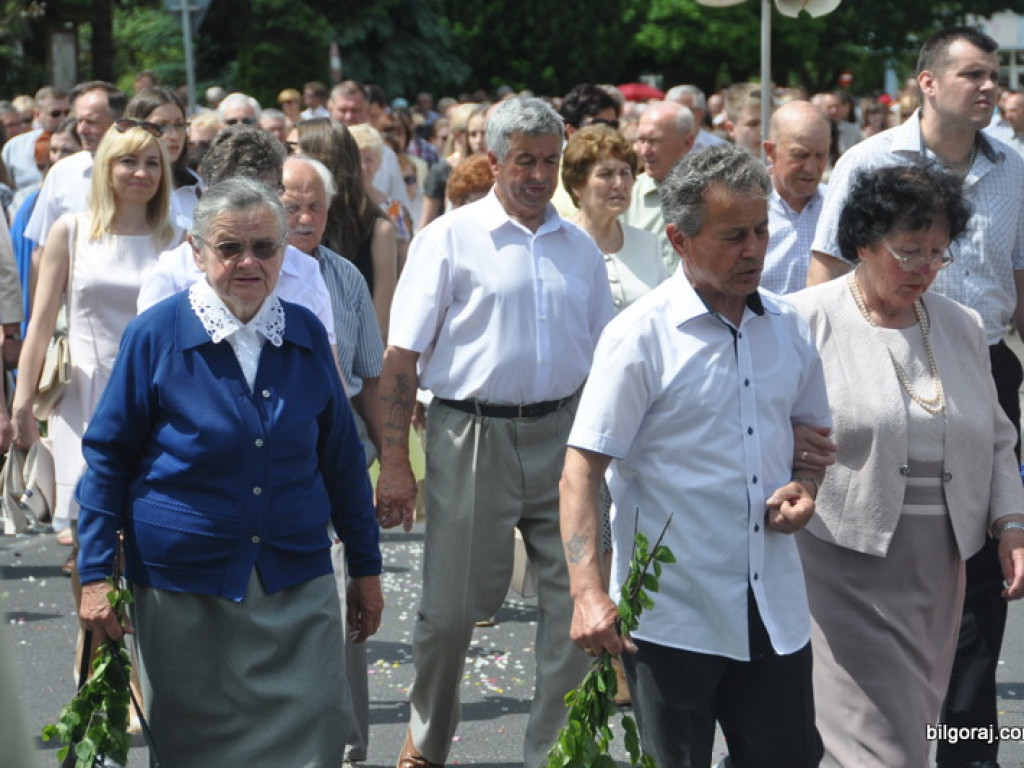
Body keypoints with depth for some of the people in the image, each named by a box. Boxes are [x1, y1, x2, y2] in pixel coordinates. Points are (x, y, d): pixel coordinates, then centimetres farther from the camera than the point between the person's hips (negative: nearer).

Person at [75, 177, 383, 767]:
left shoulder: (307, 335, 4)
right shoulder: (156, 335, -5)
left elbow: (341, 457, 12)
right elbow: (109, 459, 0)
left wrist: (366, 567, 13)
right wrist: (96, 575, -4)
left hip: (297, 584, 2)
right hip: (184, 588, -2)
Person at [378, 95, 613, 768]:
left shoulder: (580, 249, 10)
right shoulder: (450, 239, -2)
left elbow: (603, 357, 16)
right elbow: (403, 356, -5)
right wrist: (395, 461, -11)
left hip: (563, 436, 4)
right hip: (473, 434, -3)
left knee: (577, 600, 1)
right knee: (451, 608, 3)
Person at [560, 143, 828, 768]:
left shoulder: (787, 328, 7)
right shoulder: (641, 336, -10)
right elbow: (582, 470, -13)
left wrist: (805, 487, 0)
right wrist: (588, 593, -24)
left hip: (776, 612, 5)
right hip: (672, 616, -5)